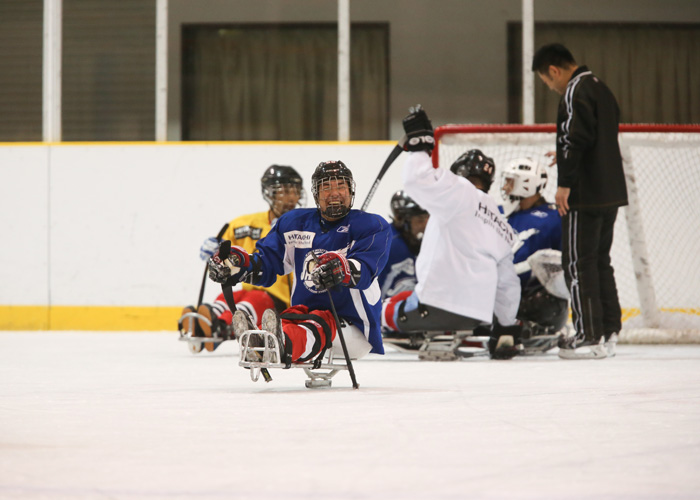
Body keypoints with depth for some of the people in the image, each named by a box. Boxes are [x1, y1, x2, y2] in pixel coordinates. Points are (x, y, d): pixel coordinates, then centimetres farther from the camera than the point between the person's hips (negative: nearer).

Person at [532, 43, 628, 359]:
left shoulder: (576, 91, -12)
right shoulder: (600, 88, 17)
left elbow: (576, 138, -22)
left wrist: (565, 183, -19)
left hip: (585, 195, -10)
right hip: (611, 192, 10)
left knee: (579, 264, -6)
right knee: (600, 261, 15)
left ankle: (590, 337, -8)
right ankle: (608, 333, 16)